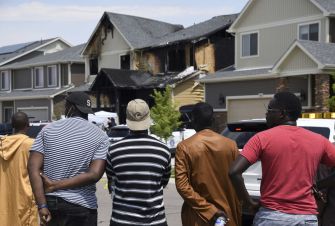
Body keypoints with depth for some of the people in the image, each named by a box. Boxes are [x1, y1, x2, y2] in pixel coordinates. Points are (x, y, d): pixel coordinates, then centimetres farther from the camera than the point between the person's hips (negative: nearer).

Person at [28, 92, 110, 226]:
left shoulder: (48, 130, 3)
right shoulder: (100, 136, -2)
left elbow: (33, 167, -6)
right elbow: (95, 174, -14)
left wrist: (42, 205, -9)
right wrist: (56, 185, -10)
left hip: (51, 203, 3)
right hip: (82, 206, -2)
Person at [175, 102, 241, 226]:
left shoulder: (184, 147, -8)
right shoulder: (230, 144, -2)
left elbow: (182, 185, -16)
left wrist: (208, 210, -14)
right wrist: (237, 215, 8)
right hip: (226, 214, 2)